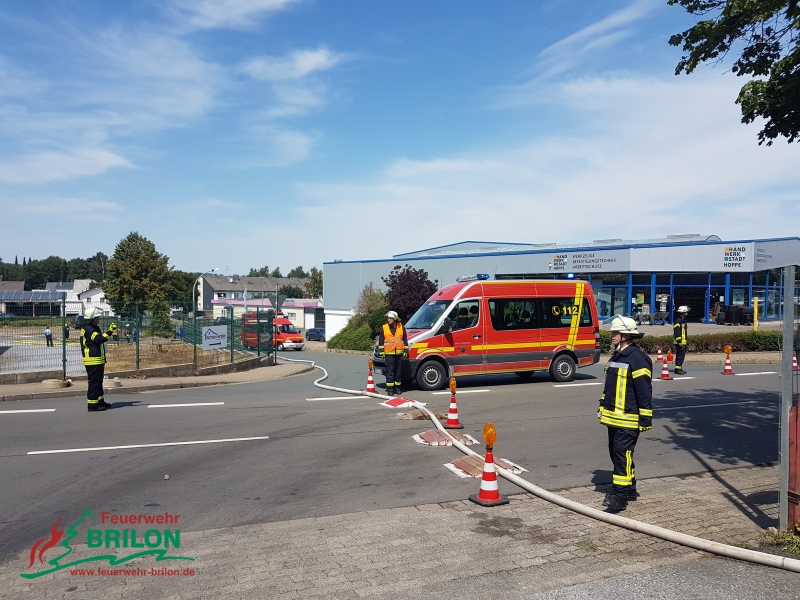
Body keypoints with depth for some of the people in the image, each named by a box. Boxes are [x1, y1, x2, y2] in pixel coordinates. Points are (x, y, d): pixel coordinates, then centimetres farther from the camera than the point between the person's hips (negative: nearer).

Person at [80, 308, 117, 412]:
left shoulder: (94, 328, 18)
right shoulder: (88, 329, -15)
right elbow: (99, 339, -29)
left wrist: (103, 359, 30)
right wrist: (109, 332, -34)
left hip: (97, 360, 11)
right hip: (92, 361, -11)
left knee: (98, 381, 18)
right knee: (94, 382, -8)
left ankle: (100, 401, 28)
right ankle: (92, 405, -5)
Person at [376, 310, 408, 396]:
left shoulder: (401, 327, 6)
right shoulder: (384, 328, 3)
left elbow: (405, 340, 10)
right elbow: (381, 341, 6)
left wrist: (406, 351, 7)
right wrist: (381, 351, 1)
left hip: (399, 353, 2)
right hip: (389, 354, -2)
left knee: (399, 371, 7)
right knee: (390, 372, -4)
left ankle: (397, 387, 16)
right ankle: (390, 389, -2)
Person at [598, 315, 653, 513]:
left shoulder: (637, 359, -16)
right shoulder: (615, 357, 14)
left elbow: (645, 392, -17)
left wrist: (645, 419, -17)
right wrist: (602, 407, 22)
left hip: (628, 420, -10)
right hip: (613, 417, 10)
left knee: (622, 455, -10)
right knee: (615, 454, 16)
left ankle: (619, 497, -5)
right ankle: (630, 490, 30)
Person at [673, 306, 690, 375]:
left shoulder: (683, 320, 19)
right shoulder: (678, 321, -14)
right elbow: (677, 332, -21)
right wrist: (679, 341, -24)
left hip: (683, 342, 10)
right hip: (680, 342, -10)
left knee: (682, 355, 13)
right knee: (680, 355, -11)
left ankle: (680, 369, 19)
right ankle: (677, 369, -10)